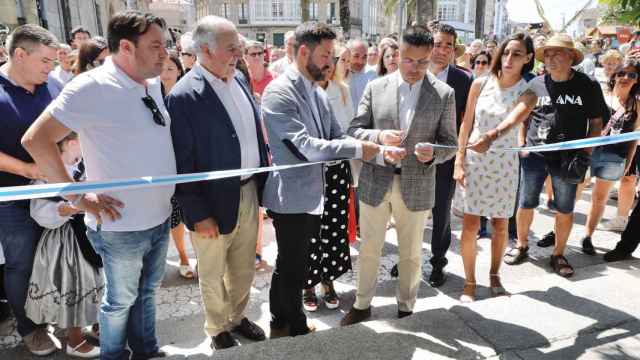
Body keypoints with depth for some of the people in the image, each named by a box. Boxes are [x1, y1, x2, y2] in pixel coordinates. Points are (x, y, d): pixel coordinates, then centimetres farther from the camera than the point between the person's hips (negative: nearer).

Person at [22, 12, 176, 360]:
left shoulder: (153, 84, 3)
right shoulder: (92, 86, -18)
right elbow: (35, 140, -18)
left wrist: (169, 196, 12)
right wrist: (80, 198, -17)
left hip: (160, 217, 7)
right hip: (123, 226, -6)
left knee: (147, 290, 24)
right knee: (121, 300, 15)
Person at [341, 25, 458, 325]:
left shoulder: (444, 94, -2)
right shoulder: (375, 87, 0)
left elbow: (450, 143, 1)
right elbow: (355, 130, 0)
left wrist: (433, 152, -22)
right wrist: (379, 137, -21)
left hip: (416, 185, 0)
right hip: (375, 182, 1)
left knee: (411, 253, 15)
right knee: (369, 249, 14)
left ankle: (406, 307, 35)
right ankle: (362, 304, 33)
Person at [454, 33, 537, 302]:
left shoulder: (527, 94, -7)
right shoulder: (480, 84, -3)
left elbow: (511, 122, -29)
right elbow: (466, 124, 2)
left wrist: (491, 136, -50)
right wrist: (459, 161, -4)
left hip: (504, 164, 0)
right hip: (474, 161, 0)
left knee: (500, 226, 10)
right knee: (470, 226, 0)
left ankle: (494, 276, 32)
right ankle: (469, 282, 16)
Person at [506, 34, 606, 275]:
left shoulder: (588, 86, -2)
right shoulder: (535, 84, 2)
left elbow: (596, 122, 3)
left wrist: (585, 154, -5)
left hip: (568, 158, -1)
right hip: (535, 154, 1)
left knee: (565, 210, 8)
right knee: (526, 204, 7)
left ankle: (558, 254, 25)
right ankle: (521, 246, 28)